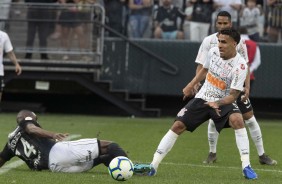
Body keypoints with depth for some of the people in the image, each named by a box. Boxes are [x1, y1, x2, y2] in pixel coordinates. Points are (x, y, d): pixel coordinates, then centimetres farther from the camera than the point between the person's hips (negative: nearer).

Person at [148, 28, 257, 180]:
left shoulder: (240, 66, -22)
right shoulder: (213, 52, -6)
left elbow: (233, 95, -22)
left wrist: (217, 103, -37)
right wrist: (191, 85, 16)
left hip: (223, 102, -4)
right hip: (202, 99, 4)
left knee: (237, 120, -34)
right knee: (178, 126, -7)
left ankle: (246, 167, -28)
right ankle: (153, 166, 0)